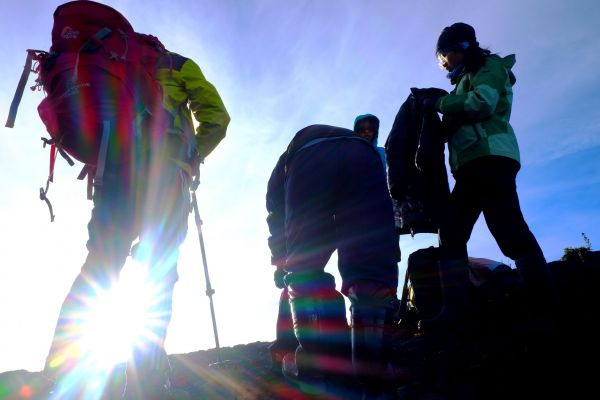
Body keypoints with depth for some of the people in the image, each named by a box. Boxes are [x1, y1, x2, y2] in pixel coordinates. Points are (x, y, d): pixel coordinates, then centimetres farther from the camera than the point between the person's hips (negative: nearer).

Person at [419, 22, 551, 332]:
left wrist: (438, 103, -3)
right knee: (450, 234, -1)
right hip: (471, 165, 9)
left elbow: (482, 103, -11)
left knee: (507, 229, -20)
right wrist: (437, 106, 15)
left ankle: (544, 302, -18)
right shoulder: (465, 82, 32)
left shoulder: (489, 66, 9)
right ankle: (454, 306, -3)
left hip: (491, 157, -9)